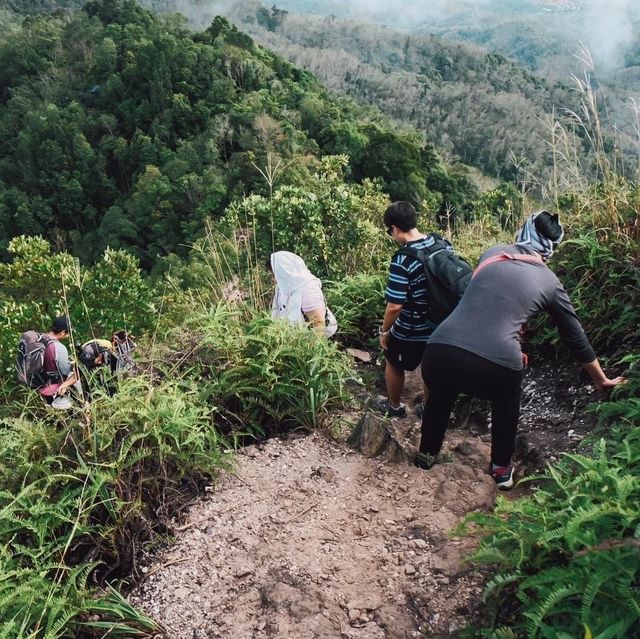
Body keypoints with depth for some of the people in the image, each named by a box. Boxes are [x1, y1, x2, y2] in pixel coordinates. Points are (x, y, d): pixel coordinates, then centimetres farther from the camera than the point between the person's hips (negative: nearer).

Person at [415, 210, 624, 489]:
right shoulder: (549, 282, 14)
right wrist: (601, 380, 40)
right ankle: (501, 469, 43)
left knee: (440, 394, 36)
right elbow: (575, 337, 24)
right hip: (496, 365, -1)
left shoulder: (493, 253, 18)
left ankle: (426, 453, 50)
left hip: (440, 352, 2)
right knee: (506, 401, 34)